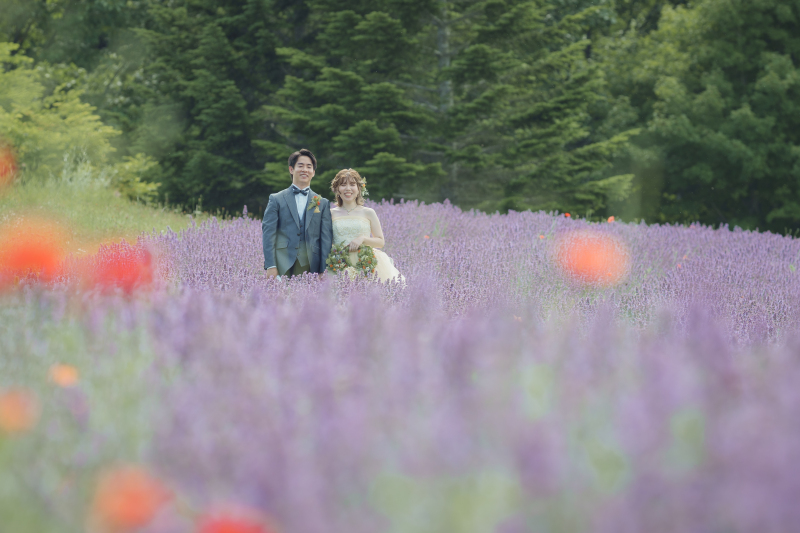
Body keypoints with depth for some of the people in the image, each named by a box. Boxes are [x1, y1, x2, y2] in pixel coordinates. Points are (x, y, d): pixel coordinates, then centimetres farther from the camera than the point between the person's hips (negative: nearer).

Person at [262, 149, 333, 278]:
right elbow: (268, 233, 3)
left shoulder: (322, 203, 13)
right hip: (283, 266, -1)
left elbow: (326, 238, 9)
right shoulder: (276, 199, 9)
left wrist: (324, 271, -1)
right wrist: (270, 266, -8)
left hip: (310, 266, 1)